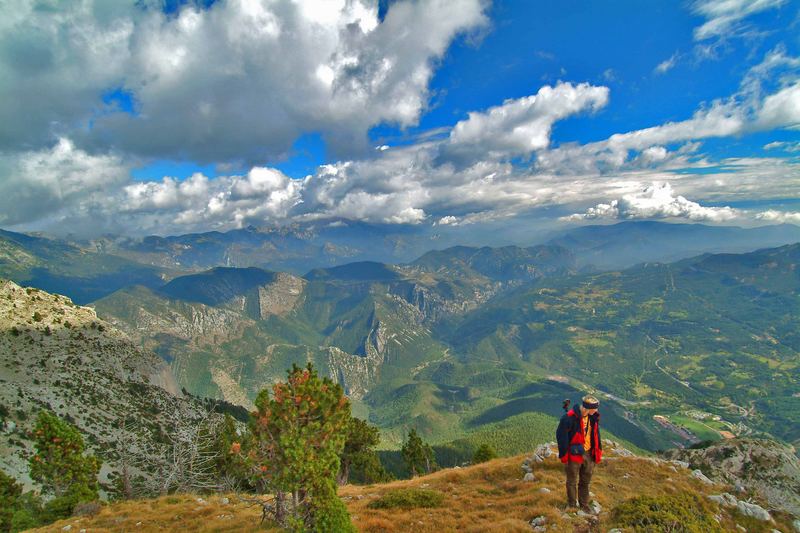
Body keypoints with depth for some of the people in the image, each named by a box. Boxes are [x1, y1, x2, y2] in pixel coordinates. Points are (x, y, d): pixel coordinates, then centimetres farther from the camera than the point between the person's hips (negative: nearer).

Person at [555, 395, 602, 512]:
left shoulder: (593, 417, -4)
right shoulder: (570, 417, -25)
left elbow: (596, 435, 10)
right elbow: (561, 435, -19)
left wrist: (598, 453, 11)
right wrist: (564, 456, -15)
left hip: (589, 454, 6)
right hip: (575, 454, -6)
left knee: (585, 482, 20)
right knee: (572, 482, 12)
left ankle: (584, 505, 37)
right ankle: (572, 505, 30)